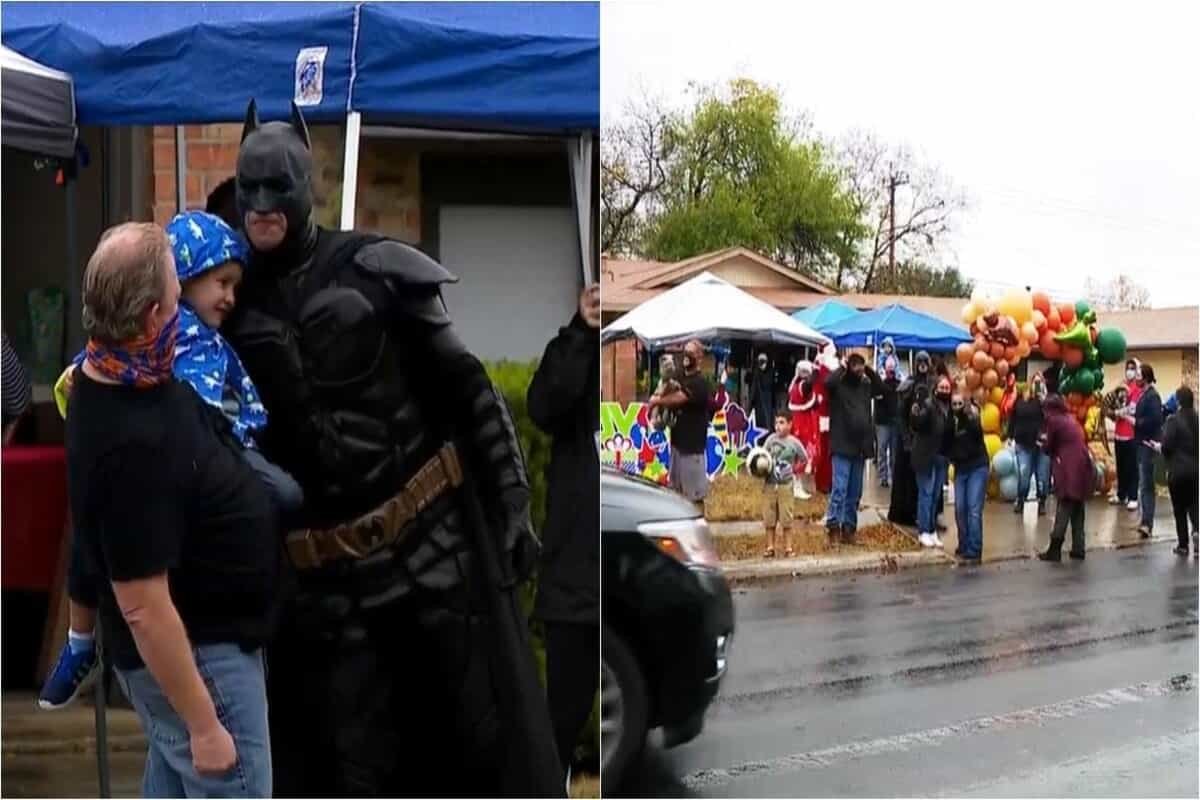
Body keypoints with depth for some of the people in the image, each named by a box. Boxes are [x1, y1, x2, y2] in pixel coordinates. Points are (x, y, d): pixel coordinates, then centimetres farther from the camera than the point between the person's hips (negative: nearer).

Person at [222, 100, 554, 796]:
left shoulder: (373, 268, -4)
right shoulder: (235, 306, 4)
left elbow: (468, 389, -1)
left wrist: (512, 506, -4)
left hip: (432, 536, -2)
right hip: (324, 576, 3)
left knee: (482, 737, 6)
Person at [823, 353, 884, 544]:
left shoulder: (865, 385, 12)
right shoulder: (839, 384, -6)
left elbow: (882, 387, 20)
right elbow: (828, 382, -26)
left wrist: (869, 371, 8)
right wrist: (842, 368, -11)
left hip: (861, 446, 6)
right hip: (842, 445, -6)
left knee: (855, 492, 10)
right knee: (840, 488, -13)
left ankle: (849, 527, 15)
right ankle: (833, 524, -13)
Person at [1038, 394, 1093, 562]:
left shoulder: (1053, 420, -3)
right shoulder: (1071, 419, 19)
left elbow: (1049, 448, 2)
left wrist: (1044, 443, 23)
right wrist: (1049, 443, 21)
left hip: (1068, 469, -7)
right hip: (1082, 465, 7)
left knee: (1063, 510, -7)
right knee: (1078, 510, 11)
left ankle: (1055, 549, -7)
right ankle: (1078, 548, 12)